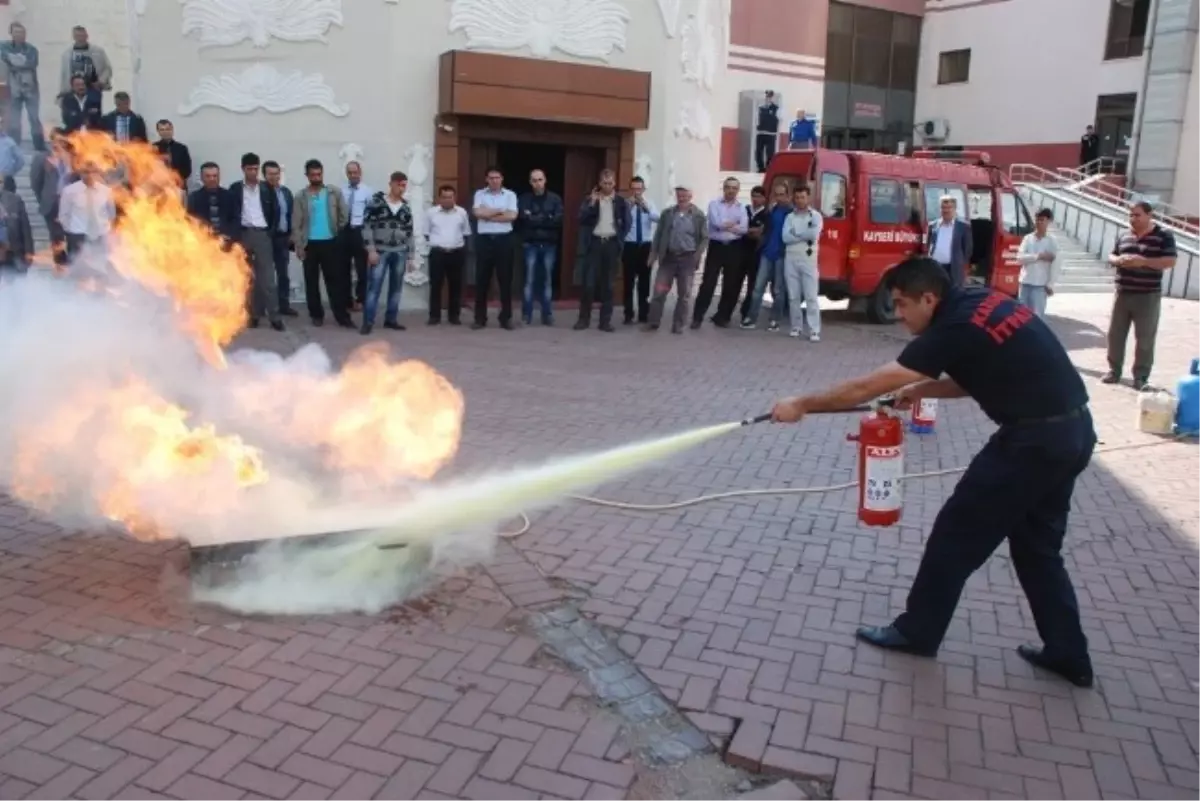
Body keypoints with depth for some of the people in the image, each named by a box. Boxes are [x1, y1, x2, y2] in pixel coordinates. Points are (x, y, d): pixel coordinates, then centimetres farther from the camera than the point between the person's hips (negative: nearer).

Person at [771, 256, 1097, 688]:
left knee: (956, 533, 6)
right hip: (1072, 431, 9)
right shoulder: (982, 303, 8)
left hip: (1034, 439, -9)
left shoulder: (954, 329, -17)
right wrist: (923, 389, 10)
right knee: (1037, 545, 22)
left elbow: (870, 386, -15)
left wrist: (803, 404, -7)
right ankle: (1068, 653, 29)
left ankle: (917, 632, 21)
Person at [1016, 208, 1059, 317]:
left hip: (1040, 285, -3)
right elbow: (1020, 257, -5)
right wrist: (1039, 256, -15)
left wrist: (1050, 284, -11)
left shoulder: (1052, 242, -2)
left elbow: (1055, 265, -6)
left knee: (1037, 315, -6)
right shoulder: (1027, 238, 6)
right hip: (1024, 283, 3)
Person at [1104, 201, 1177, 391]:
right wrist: (1118, 260, -7)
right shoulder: (1124, 236, 11)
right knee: (1115, 334, 9)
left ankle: (1141, 377, 6)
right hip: (1122, 294, 5)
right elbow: (1111, 257, 18)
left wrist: (1143, 261, -22)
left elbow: (1170, 261, -12)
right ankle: (1114, 370, 21)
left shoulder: (1163, 235, -5)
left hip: (1148, 296, -5)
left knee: (1145, 339, 0)